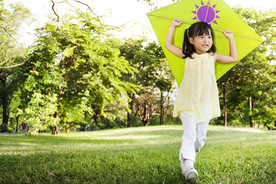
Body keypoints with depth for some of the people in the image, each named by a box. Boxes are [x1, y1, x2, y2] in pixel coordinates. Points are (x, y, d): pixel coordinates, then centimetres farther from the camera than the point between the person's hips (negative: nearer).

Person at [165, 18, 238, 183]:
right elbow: (168, 45, 14)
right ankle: (187, 164, -20)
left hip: (206, 104, 3)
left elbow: (234, 58, 20)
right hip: (188, 103, -2)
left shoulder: (213, 57, 8)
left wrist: (231, 38, 18)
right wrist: (173, 26, 15)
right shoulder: (187, 56, 4)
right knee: (189, 133, -16)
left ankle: (189, 156, 29)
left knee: (201, 136, 6)